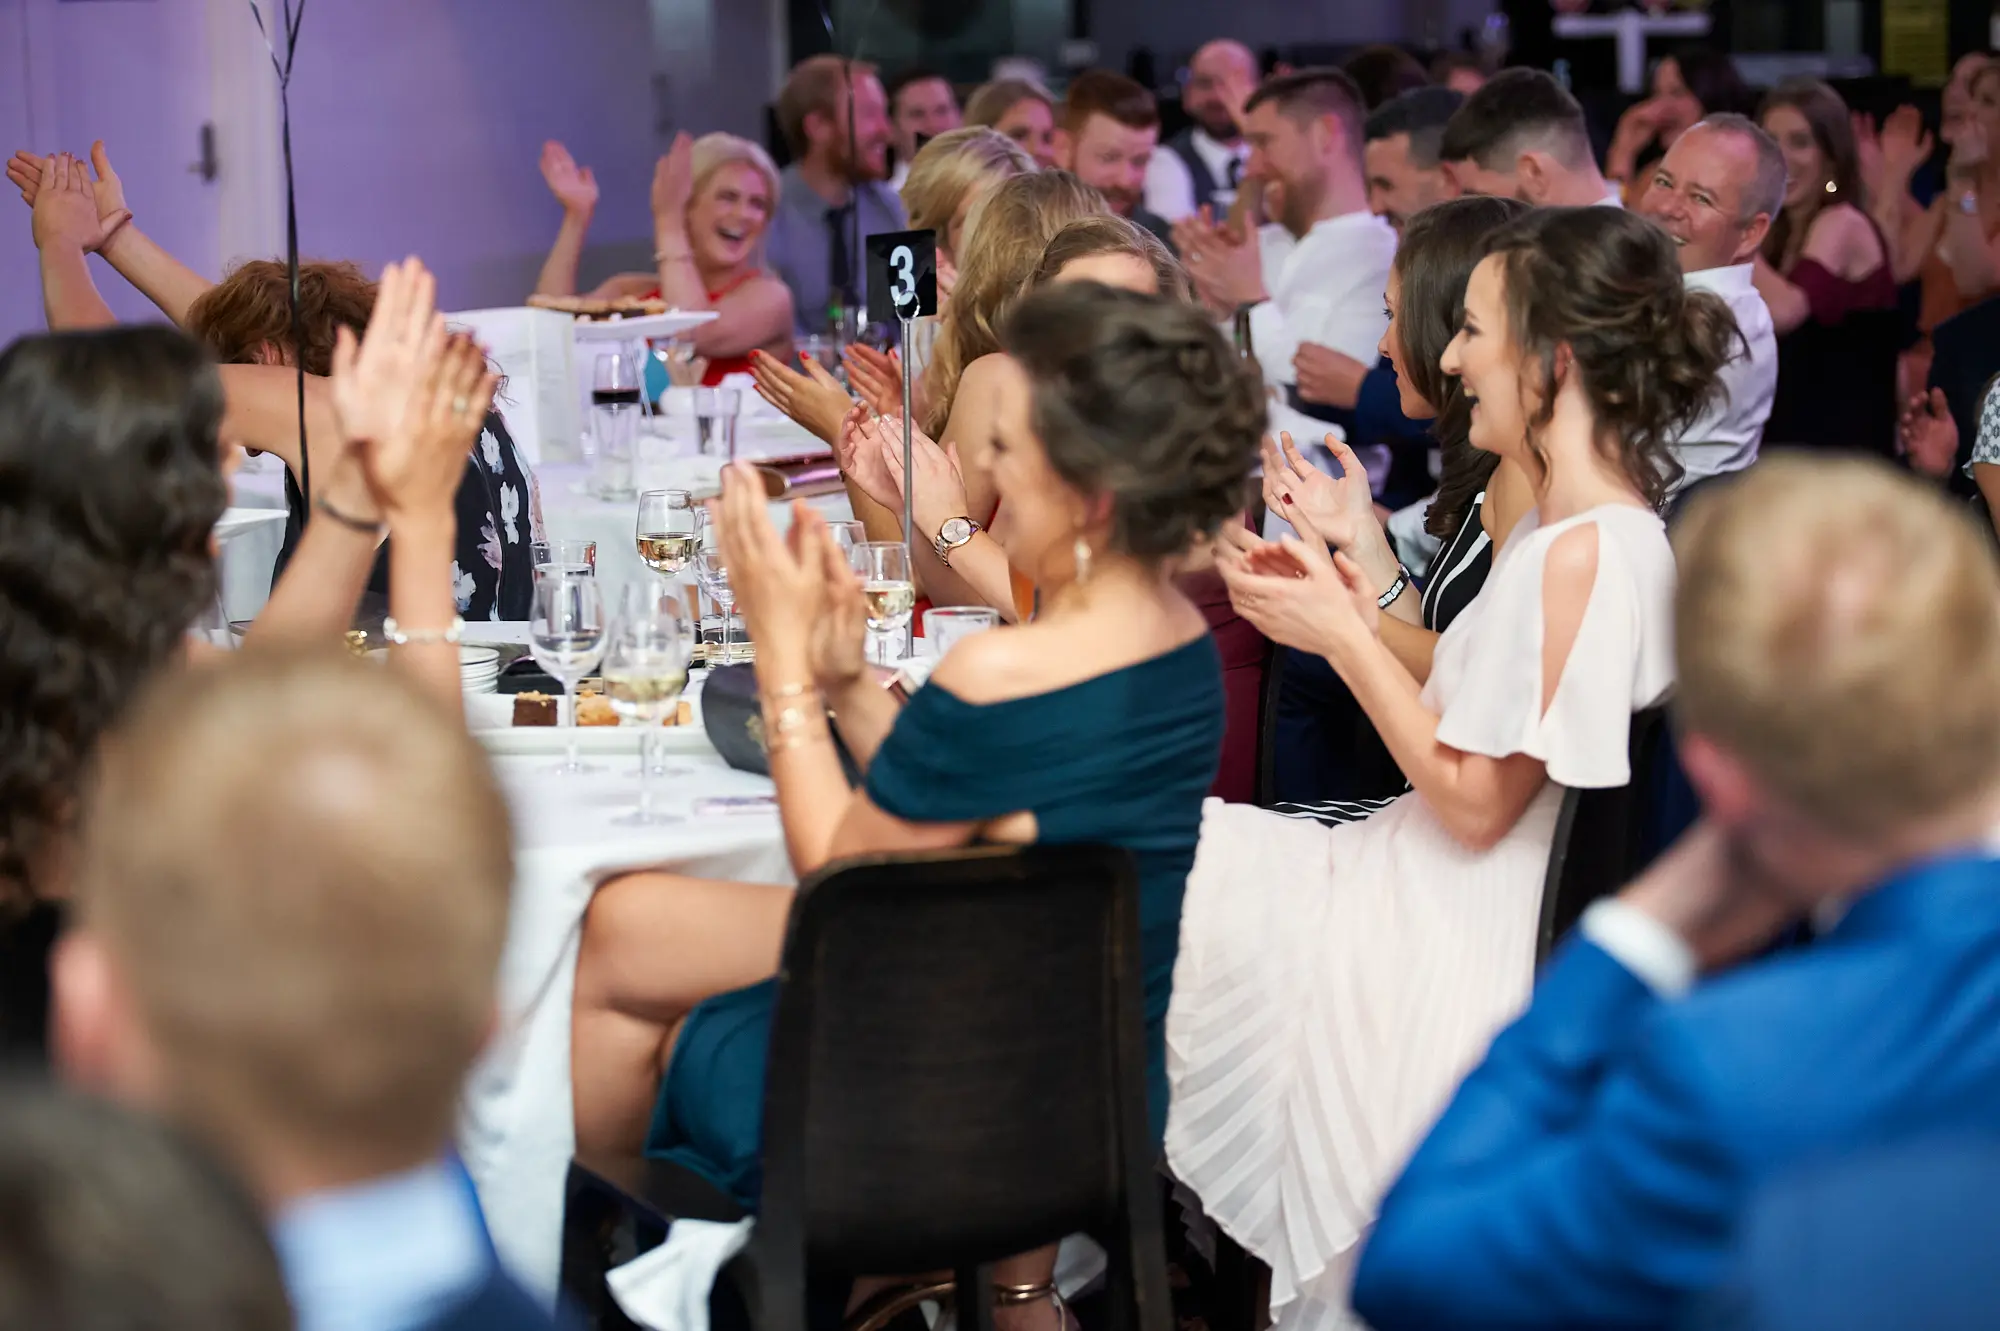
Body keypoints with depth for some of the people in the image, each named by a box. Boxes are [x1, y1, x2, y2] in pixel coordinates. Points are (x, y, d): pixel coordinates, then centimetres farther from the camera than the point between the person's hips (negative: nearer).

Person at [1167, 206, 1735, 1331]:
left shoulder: (1587, 554, -23)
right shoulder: (1575, 531, 8)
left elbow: (1475, 798, -21)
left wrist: (1343, 636, -13)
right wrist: (1362, 612, 5)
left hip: (1437, 958, -10)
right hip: (1415, 897, 10)